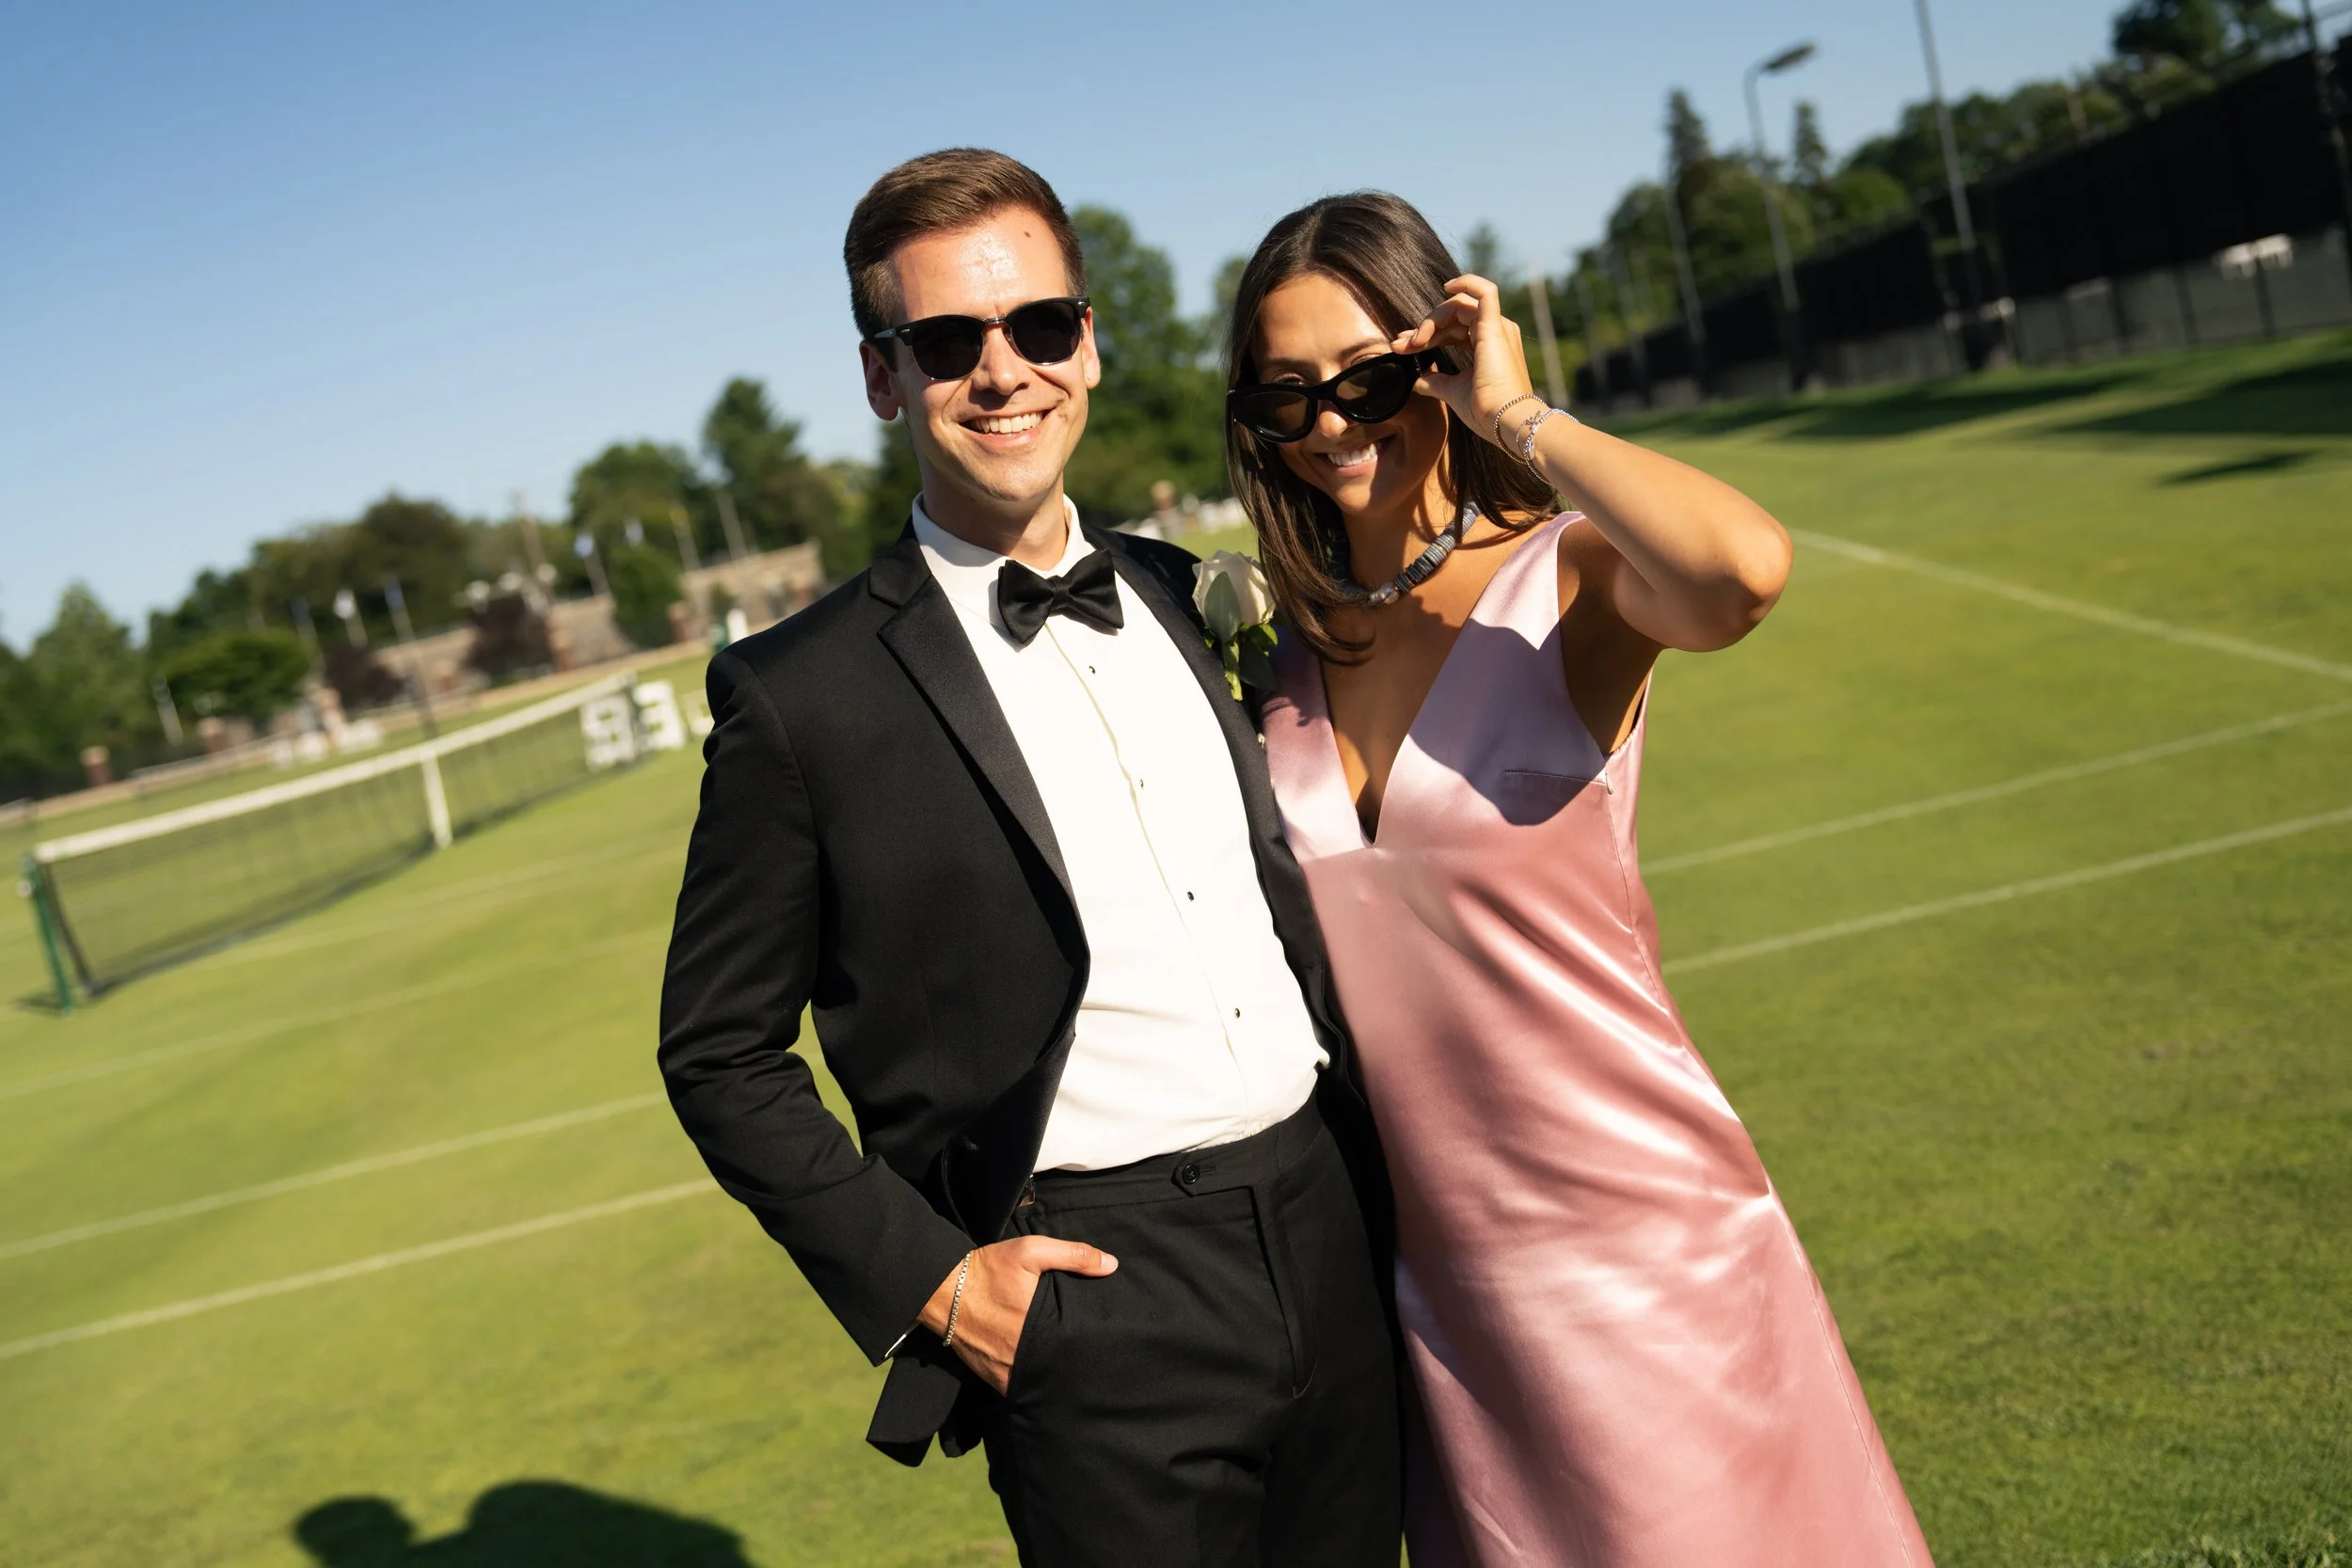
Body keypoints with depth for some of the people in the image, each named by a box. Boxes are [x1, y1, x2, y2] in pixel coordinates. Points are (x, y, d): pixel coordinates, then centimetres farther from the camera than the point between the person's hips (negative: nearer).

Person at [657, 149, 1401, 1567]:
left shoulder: (1191, 600, 8)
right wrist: (924, 1277, -10)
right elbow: (720, 1053, -3)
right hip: (1094, 1310, -5)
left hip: (1335, 1245, 5)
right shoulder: (801, 698, -8)